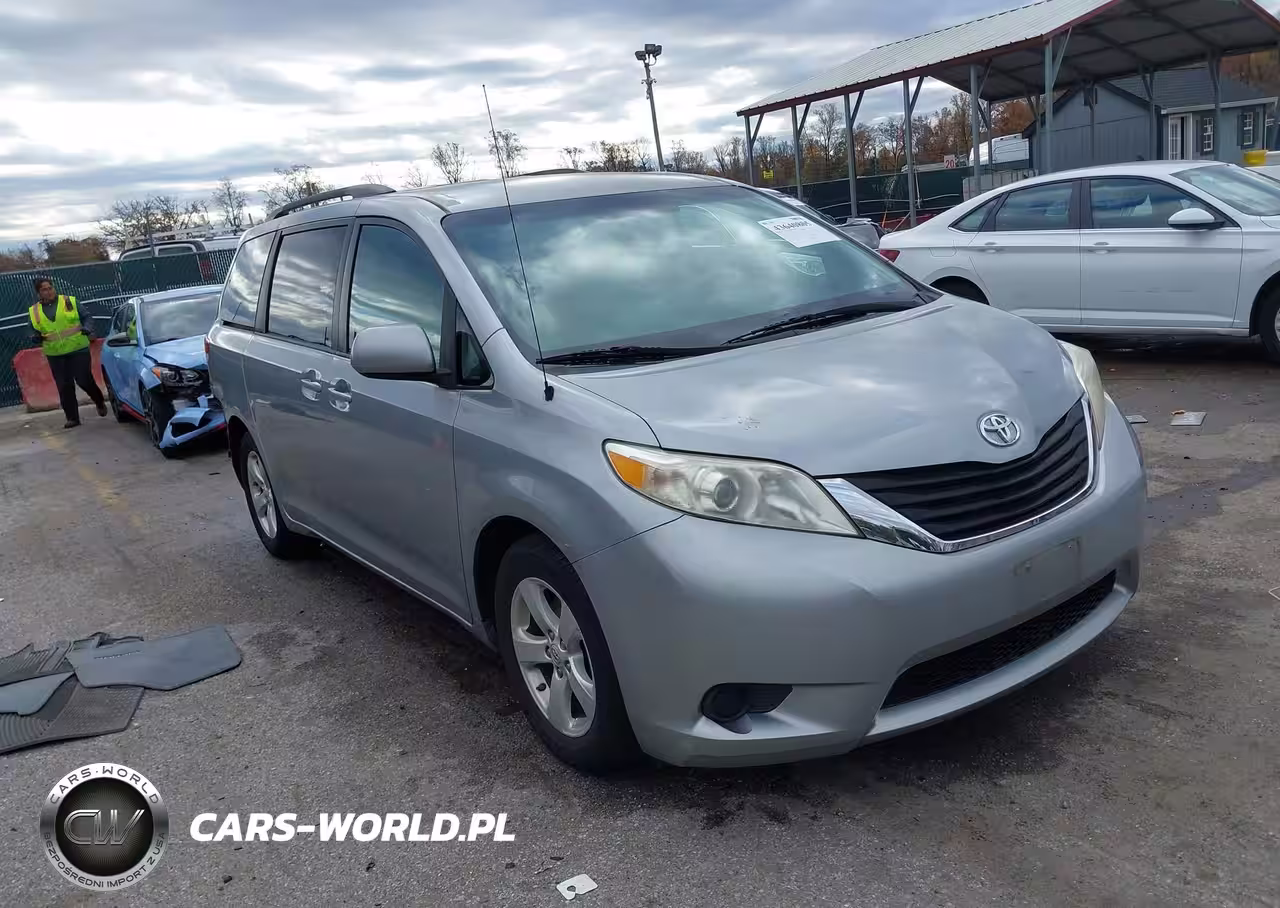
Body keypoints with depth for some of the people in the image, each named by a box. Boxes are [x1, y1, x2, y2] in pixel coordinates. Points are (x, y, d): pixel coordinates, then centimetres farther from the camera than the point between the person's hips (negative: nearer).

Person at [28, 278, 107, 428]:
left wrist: (87, 328, -14)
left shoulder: (70, 301, 1)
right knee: (64, 386, 2)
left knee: (84, 380, -6)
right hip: (55, 355, 3)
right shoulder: (34, 311, 8)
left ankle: (100, 402, 22)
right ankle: (72, 418, 10)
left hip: (78, 349, -3)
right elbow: (34, 331, 16)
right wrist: (37, 338, -6)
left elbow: (85, 318, 6)